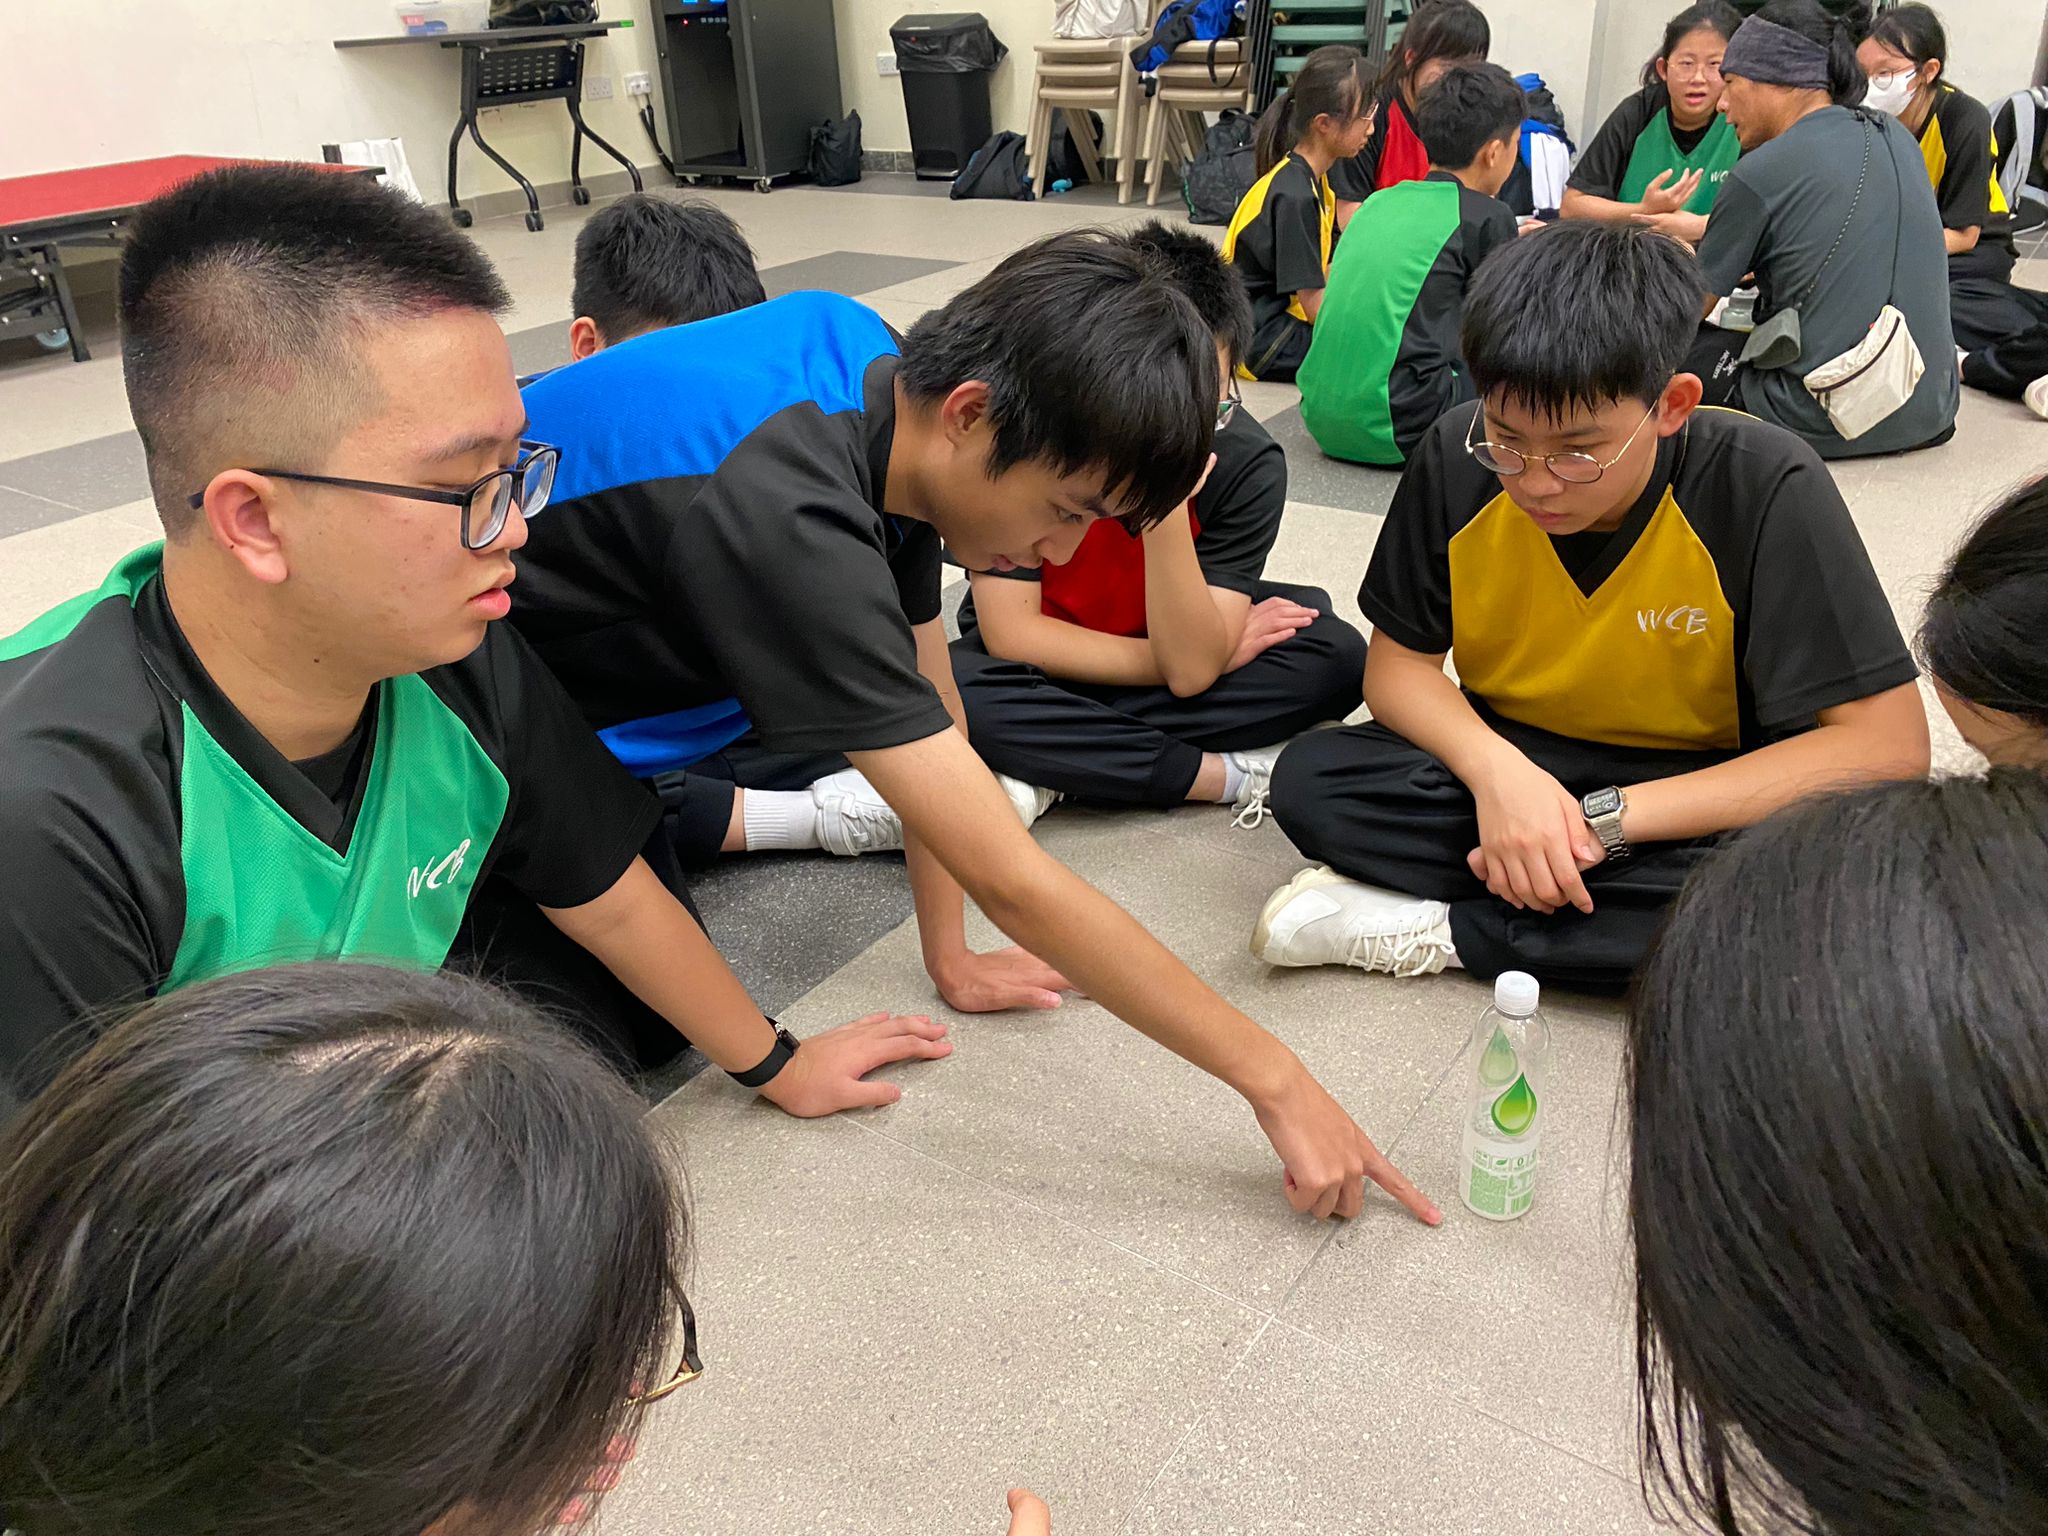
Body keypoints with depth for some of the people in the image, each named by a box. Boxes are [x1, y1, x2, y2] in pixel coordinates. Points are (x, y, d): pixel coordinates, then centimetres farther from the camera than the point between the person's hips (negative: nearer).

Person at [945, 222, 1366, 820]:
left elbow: (1191, 670, -25)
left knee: (1338, 656, -21)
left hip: (1182, 640, 2)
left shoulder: (1247, 461, -22)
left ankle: (1047, 773, -21)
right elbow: (1011, 633, -25)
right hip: (1040, 661, -2)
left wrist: (1168, 507, -38)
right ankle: (1229, 773, -22)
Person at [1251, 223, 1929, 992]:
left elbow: (1886, 744, -22)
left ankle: (1444, 930, -22)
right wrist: (1495, 770, -27)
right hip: (1507, 771, 2)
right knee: (1308, 780, -23)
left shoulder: (1766, 488, -22)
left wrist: (1605, 816, -27)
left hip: (1691, 798, -1)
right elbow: (1397, 662, -5)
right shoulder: (1457, 459, -15)